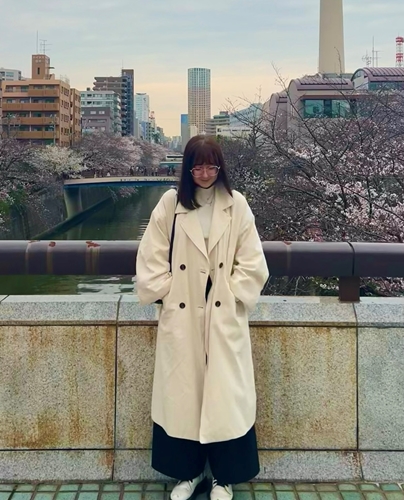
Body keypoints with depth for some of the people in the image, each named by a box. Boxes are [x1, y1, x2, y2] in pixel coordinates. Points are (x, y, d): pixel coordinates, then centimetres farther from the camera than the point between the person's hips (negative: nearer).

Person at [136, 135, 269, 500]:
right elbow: (152, 257, 3)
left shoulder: (236, 205, -1)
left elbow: (251, 261, 1)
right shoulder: (170, 203, 0)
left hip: (225, 315, -1)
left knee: (225, 393, 5)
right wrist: (167, 294, -3)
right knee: (182, 392, 10)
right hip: (181, 315, 1)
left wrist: (232, 294, -4)